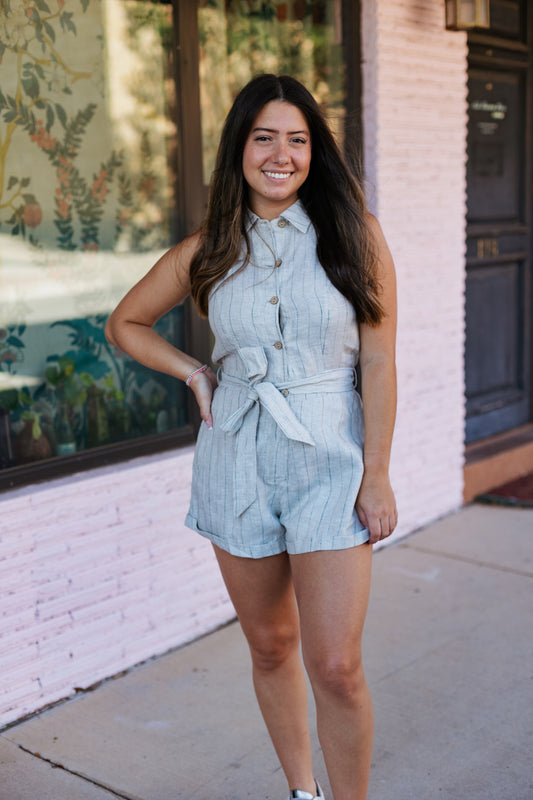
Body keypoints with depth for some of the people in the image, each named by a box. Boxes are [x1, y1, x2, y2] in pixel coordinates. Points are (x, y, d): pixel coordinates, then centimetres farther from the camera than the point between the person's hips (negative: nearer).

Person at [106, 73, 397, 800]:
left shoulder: (355, 234, -3)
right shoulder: (208, 250, 3)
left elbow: (378, 362, -4)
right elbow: (125, 323, 17)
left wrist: (377, 476, -7)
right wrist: (194, 372, 2)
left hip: (330, 459, -2)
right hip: (237, 462, 3)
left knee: (336, 667, -6)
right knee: (271, 647, 15)